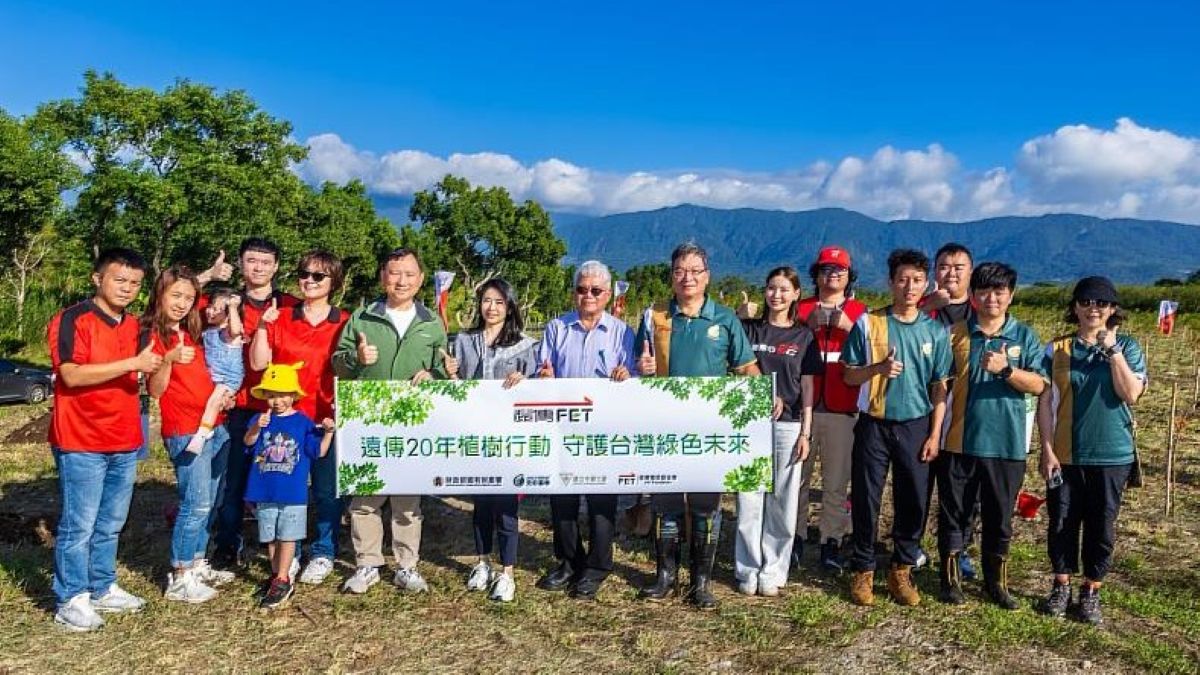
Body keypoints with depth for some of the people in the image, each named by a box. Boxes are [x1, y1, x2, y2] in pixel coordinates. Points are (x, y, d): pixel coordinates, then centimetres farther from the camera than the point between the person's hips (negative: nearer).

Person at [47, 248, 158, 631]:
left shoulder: (134, 326, 13)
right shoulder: (72, 320, -10)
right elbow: (72, 374, -22)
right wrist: (132, 364, -24)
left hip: (125, 442, 7)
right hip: (81, 443, -7)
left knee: (110, 524, 15)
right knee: (79, 525, 0)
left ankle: (102, 589, 27)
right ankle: (71, 600, 12)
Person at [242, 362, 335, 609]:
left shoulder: (303, 422, -3)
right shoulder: (262, 419, 2)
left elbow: (319, 451, -4)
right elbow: (248, 442, -13)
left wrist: (328, 432, -19)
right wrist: (257, 428, -32)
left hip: (293, 493, -3)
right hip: (264, 492, 3)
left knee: (287, 536, 2)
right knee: (270, 537, 14)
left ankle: (281, 581, 10)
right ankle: (278, 576, 28)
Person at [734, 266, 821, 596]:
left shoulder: (803, 336, 6)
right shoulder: (748, 329, 6)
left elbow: (807, 388, 5)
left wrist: (806, 433, -1)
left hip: (788, 426, 0)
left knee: (782, 502, 5)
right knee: (749, 501, 2)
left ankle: (772, 572, 17)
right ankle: (748, 570, 16)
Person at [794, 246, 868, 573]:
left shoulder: (860, 312, 10)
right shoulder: (801, 309, 12)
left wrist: (848, 326, -14)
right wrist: (807, 326, -8)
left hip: (841, 410, -1)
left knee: (836, 482, -1)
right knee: (797, 476, 2)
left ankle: (831, 543, 7)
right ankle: (795, 538, 12)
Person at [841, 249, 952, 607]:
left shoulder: (935, 331, 3)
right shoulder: (868, 323, -3)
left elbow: (939, 387, 6)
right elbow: (848, 375, 0)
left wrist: (934, 434, 0)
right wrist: (877, 368, -20)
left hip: (916, 426, 2)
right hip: (874, 425, -1)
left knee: (912, 503, 6)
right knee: (865, 500, 4)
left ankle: (901, 571, 23)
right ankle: (863, 571, 18)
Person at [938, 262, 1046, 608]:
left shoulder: (1024, 336, 4)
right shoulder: (955, 334, 2)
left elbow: (1038, 385, -4)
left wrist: (1006, 369, -21)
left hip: (1007, 443, 1)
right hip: (960, 440, 0)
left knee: (1000, 516, 12)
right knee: (954, 513, 7)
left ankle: (996, 581, 28)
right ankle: (951, 578, 21)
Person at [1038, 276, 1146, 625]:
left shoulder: (1127, 347, 0)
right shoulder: (1057, 349, 0)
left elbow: (1131, 394, -15)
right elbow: (1045, 401, -1)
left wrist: (1111, 349, -16)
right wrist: (1046, 448, -7)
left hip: (1112, 455, 0)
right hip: (1065, 454, 1)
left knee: (1101, 526, 7)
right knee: (1062, 523, 8)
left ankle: (1091, 592, 22)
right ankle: (1061, 587, 24)